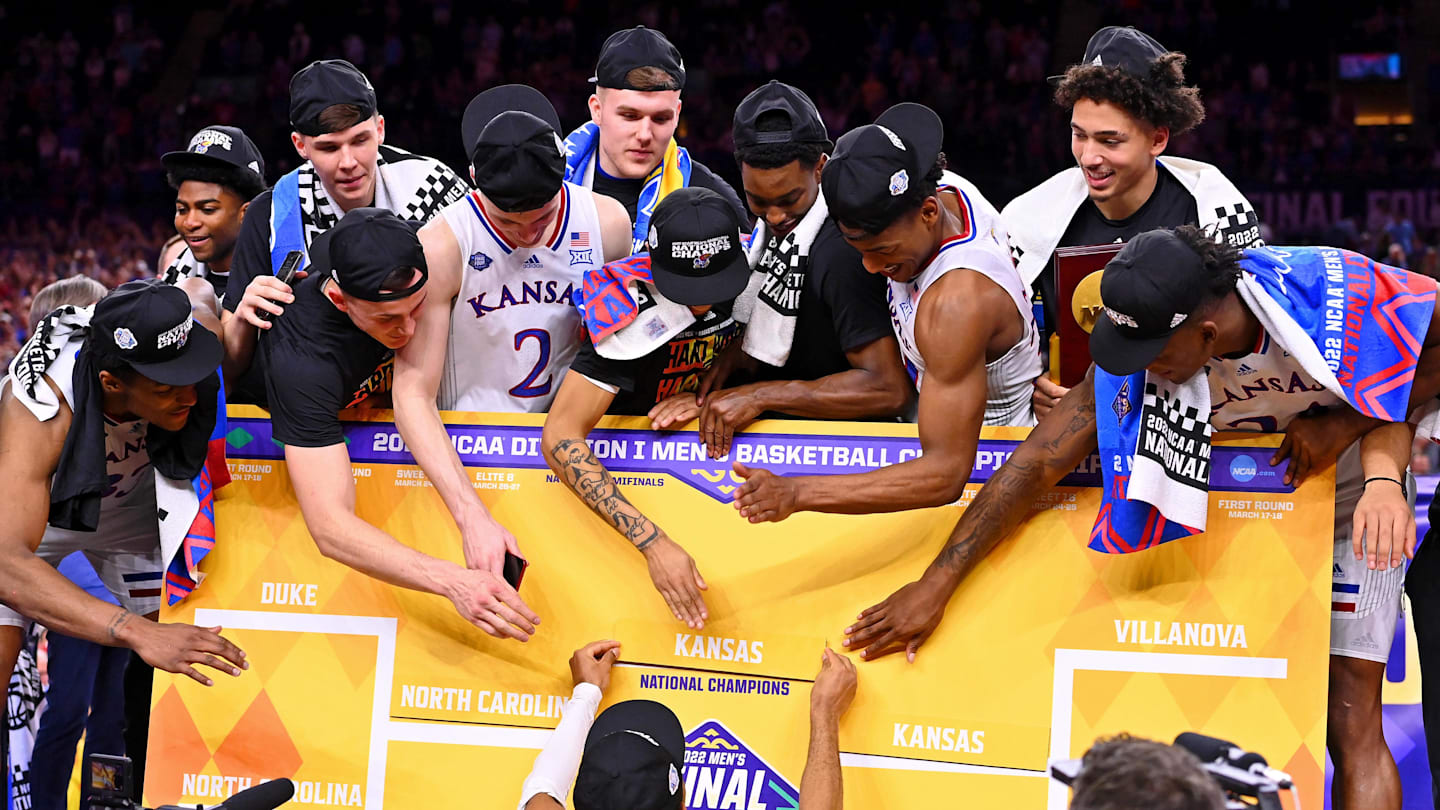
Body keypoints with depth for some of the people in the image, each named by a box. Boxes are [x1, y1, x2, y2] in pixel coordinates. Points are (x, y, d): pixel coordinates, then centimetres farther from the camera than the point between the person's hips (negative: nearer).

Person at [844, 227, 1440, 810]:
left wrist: (1340, 426, -27)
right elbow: (1037, 464, -21)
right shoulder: (1138, 354, -25)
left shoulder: (1338, 292, -33)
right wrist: (936, 585, -21)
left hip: (1349, 511, -2)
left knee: (1351, 727, -11)